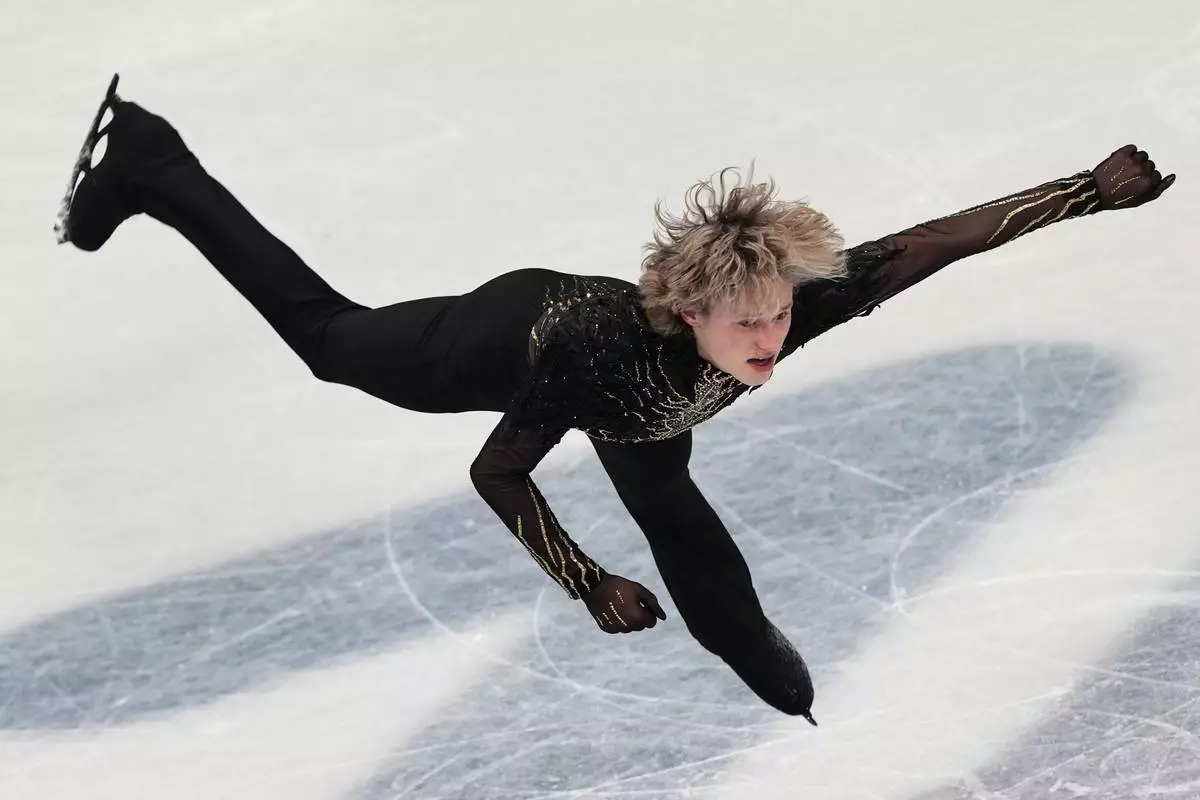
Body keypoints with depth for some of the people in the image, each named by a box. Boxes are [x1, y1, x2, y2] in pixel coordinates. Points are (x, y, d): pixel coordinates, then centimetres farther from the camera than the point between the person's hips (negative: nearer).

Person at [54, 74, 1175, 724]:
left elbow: (933, 240, -39)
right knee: (328, 333, 22)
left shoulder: (784, 310, -41)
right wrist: (591, 589, -32)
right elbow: (493, 473, -34)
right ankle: (148, 172, 38)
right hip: (515, 334, -3)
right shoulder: (600, 348, -49)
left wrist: (1090, 191, -42)